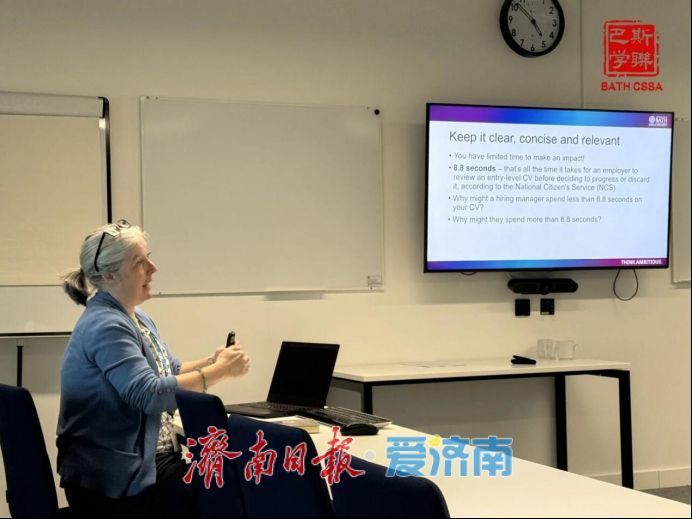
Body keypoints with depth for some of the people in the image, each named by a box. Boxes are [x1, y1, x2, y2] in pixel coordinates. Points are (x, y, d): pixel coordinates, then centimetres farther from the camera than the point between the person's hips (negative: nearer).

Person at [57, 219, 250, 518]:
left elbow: (169, 372, 17)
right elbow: (149, 394, -27)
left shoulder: (136, 317, 12)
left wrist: (212, 361, -1)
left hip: (150, 461, 9)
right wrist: (220, 371, -22)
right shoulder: (106, 326, -19)